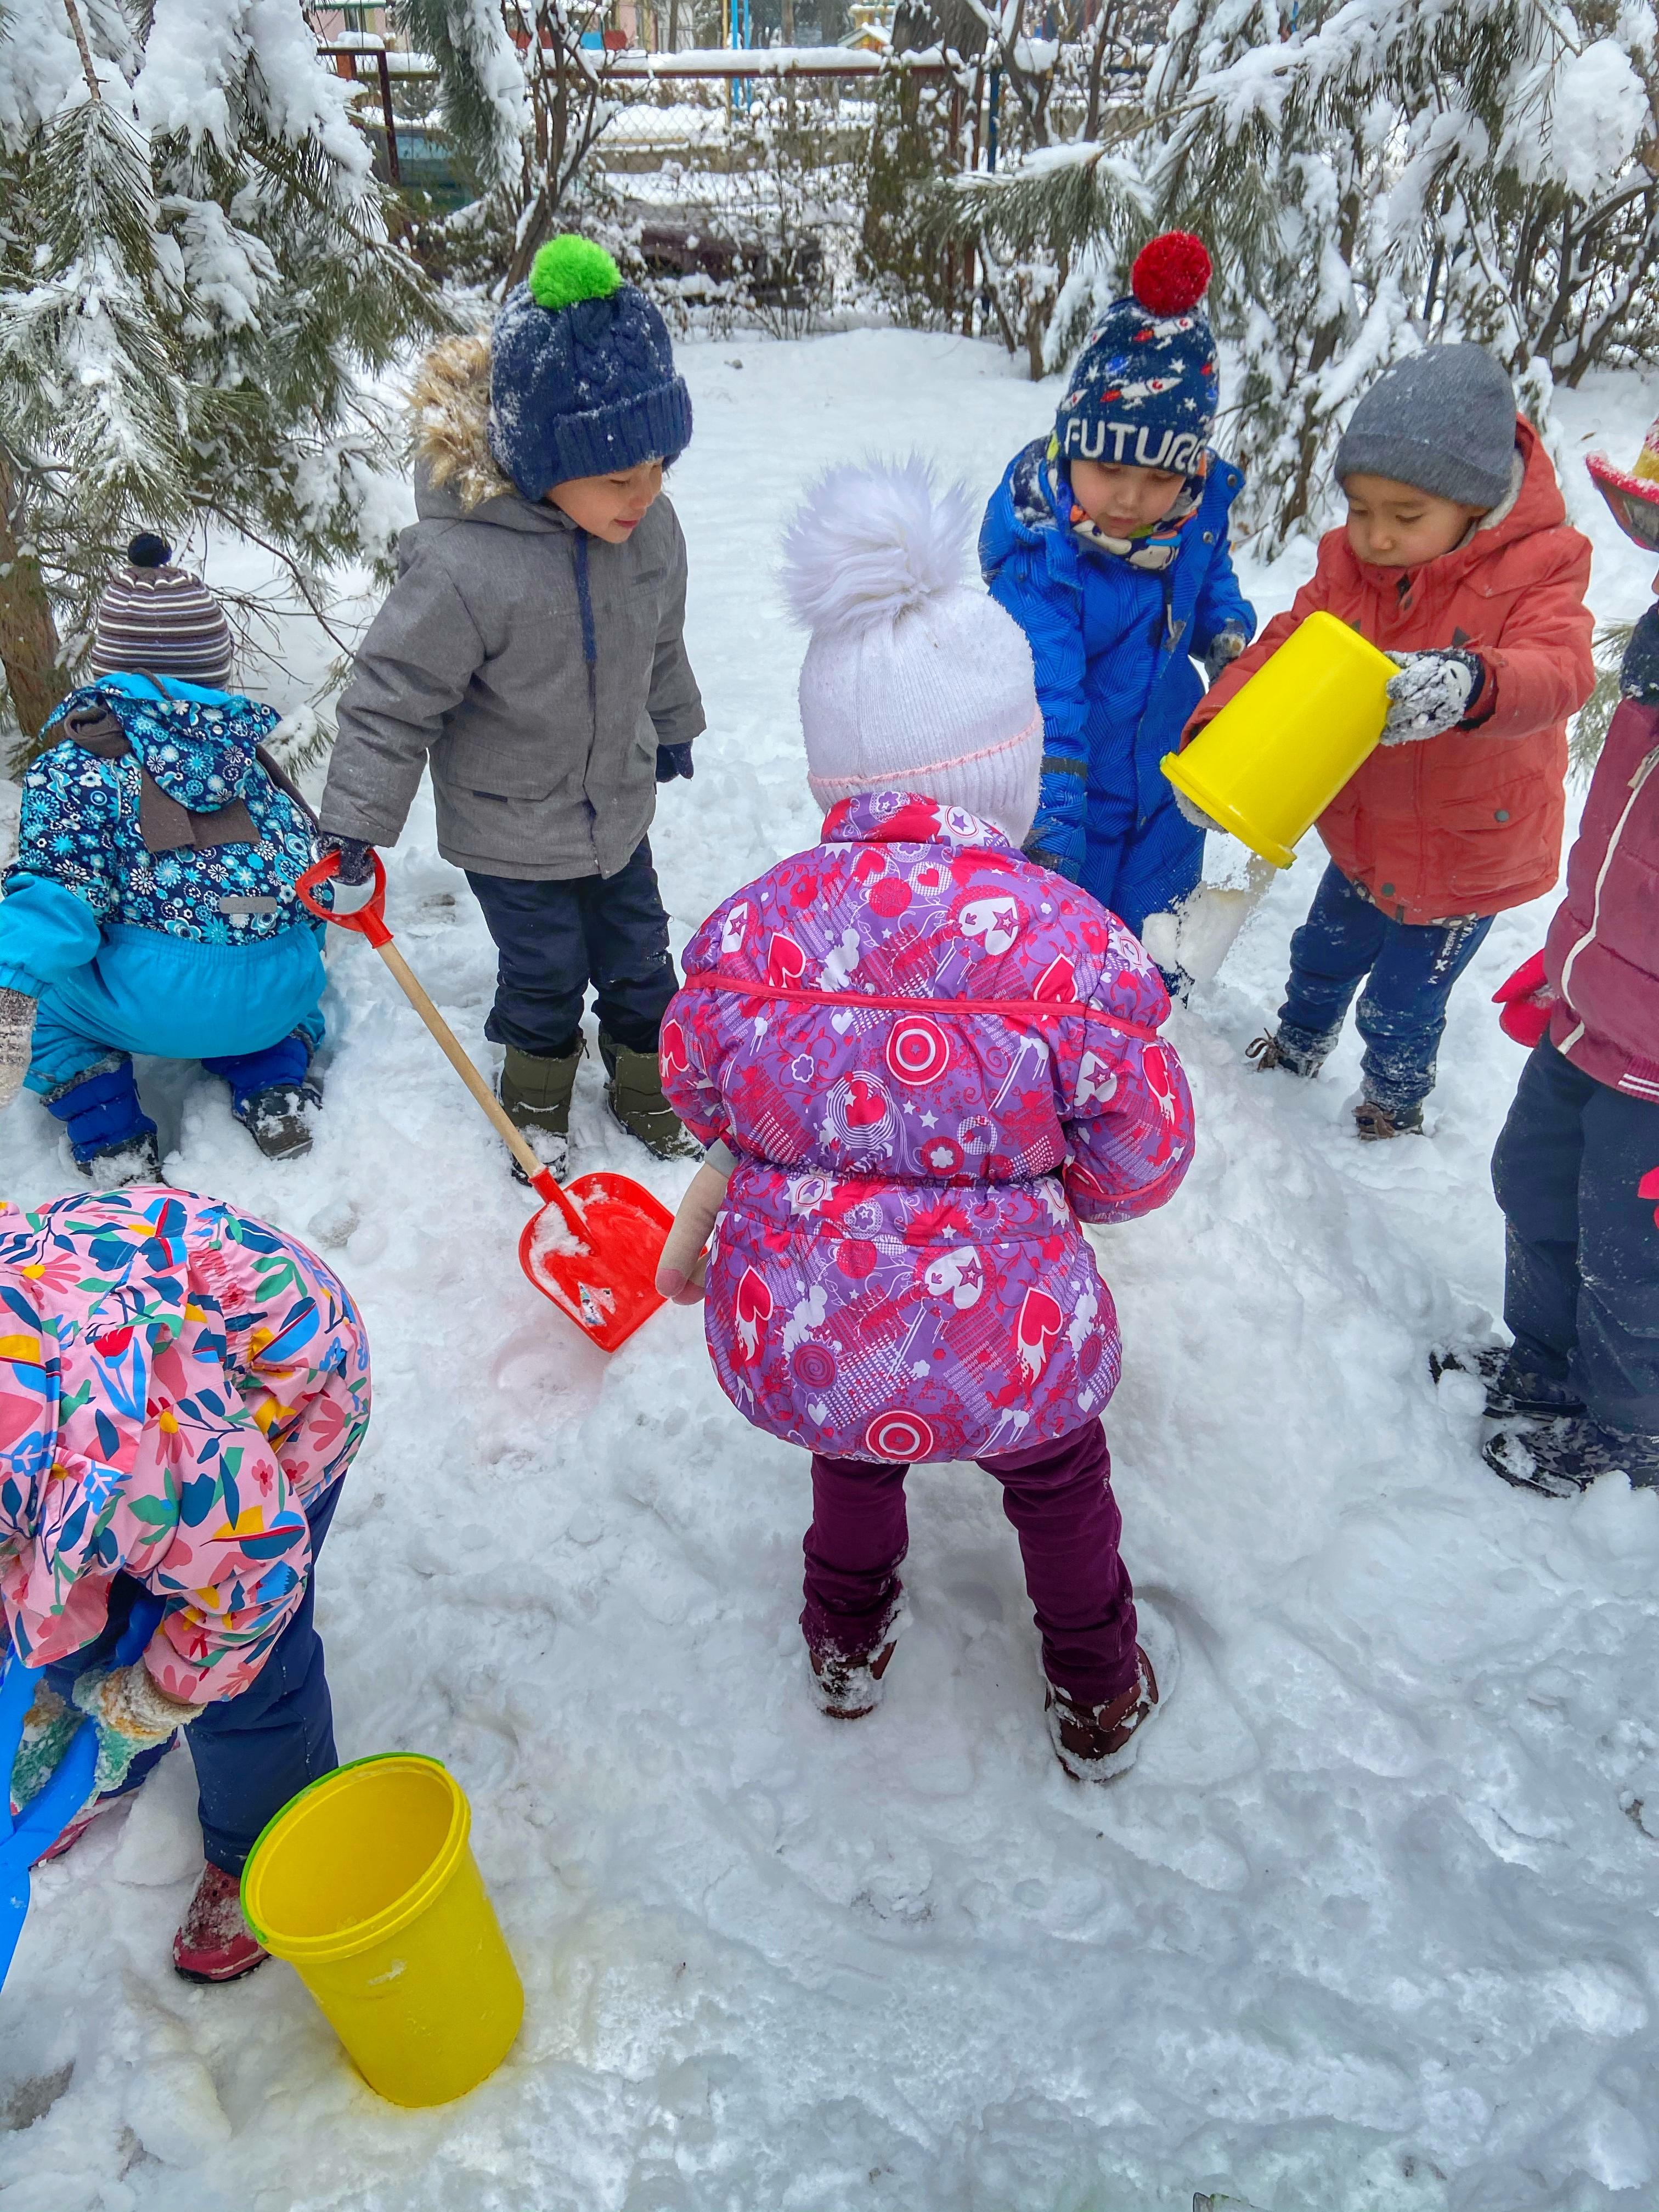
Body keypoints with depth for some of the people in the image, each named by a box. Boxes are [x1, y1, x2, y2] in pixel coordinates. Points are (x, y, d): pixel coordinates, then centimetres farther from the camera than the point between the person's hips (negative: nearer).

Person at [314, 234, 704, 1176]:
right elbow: (393, 701, -22)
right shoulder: (462, 566, -33)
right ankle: (538, 1095, 44)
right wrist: (354, 830, -18)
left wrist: (673, 728, 22)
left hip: (620, 807, 5)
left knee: (639, 957, 19)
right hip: (510, 833, -5)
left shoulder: (649, 526, -13)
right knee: (543, 975, 13)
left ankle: (649, 1081, 46)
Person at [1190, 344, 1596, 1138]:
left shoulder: (1534, 573, -22)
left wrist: (1472, 685, -59)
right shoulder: (1348, 568, -9)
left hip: (1469, 859, -4)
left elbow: (1559, 672, -36)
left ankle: (1396, 1103, 42)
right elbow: (1282, 649, -12)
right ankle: (1299, 1045, 58)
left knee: (1399, 1005, 10)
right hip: (1366, 837, 5)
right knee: (1321, 954, 26)